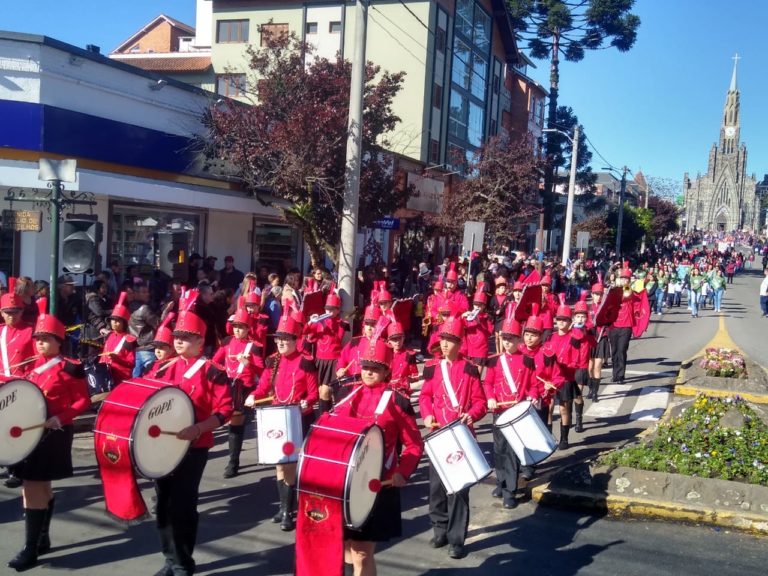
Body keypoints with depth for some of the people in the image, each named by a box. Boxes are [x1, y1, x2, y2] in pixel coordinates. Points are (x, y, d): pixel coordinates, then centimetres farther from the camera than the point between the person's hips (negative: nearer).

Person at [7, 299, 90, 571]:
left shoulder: (71, 369, -10)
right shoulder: (33, 367, 10)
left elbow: (83, 401, -10)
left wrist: (60, 418, -22)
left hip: (53, 434, -7)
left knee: (32, 488, -8)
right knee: (42, 487, 15)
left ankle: (31, 549, -2)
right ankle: (42, 538, 27)